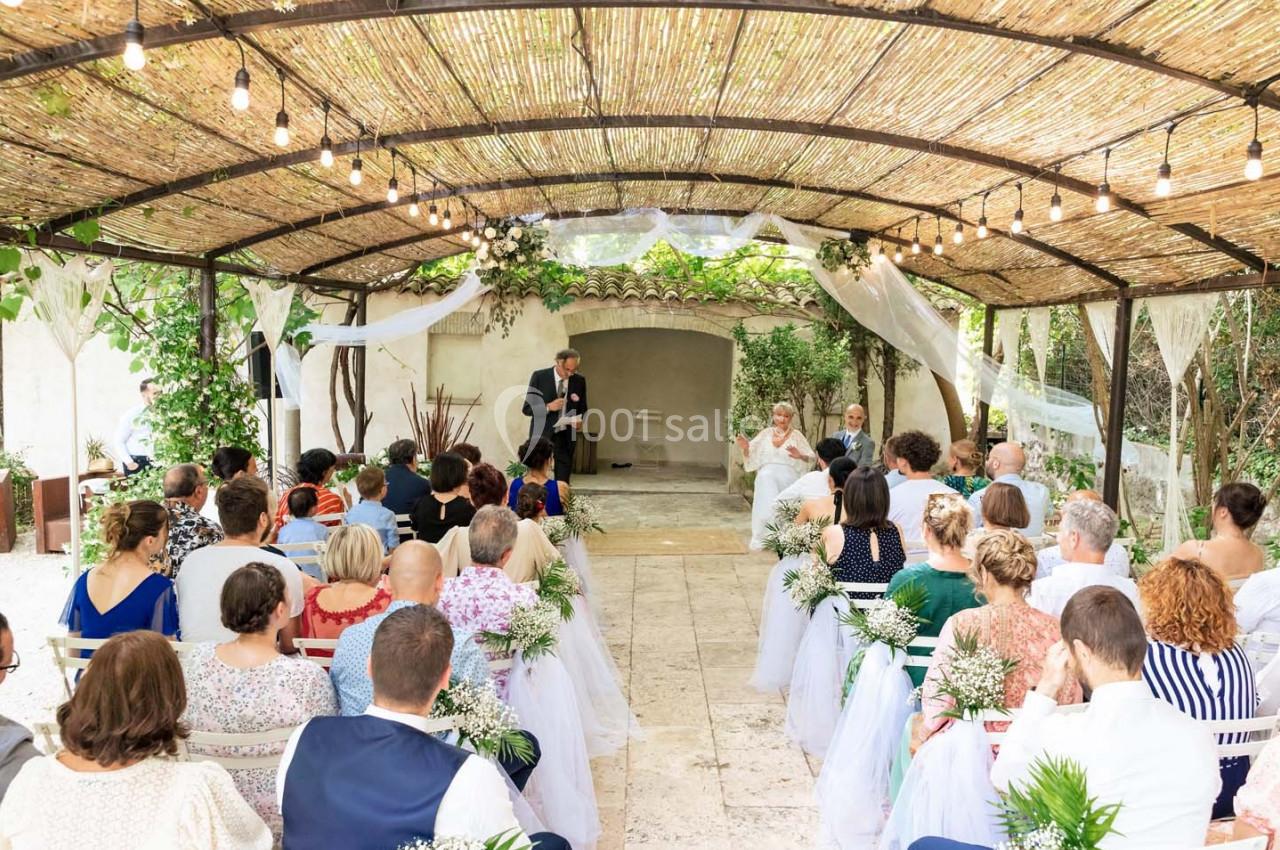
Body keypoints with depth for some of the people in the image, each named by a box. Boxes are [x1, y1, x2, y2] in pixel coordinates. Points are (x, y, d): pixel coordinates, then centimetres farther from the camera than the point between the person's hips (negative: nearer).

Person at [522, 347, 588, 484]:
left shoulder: (579, 381, 4)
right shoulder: (539, 376, -4)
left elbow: (582, 408, 14)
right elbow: (527, 408, -4)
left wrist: (580, 420, -8)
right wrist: (548, 407, -21)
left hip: (566, 435, 2)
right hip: (542, 433, -2)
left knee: (563, 481, 2)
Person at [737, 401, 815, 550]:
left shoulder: (796, 435, 3)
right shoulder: (766, 433, 7)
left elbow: (811, 457, 1)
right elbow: (751, 454, 9)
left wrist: (799, 455, -18)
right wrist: (745, 448, -13)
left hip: (788, 479, -1)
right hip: (768, 478, 1)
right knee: (767, 508, -3)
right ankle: (762, 540, 8)